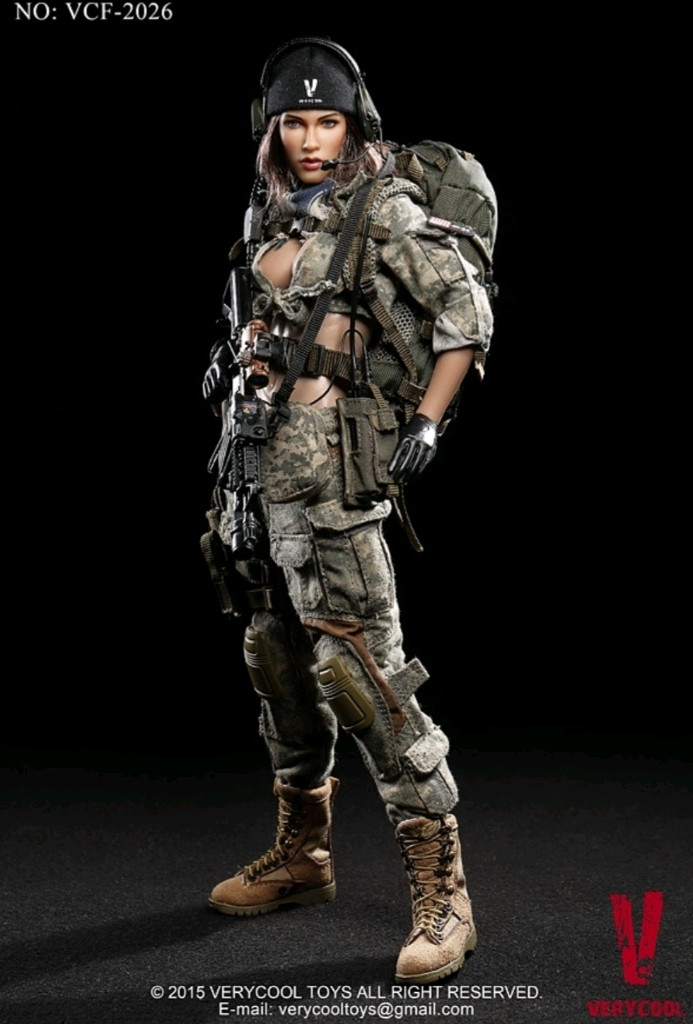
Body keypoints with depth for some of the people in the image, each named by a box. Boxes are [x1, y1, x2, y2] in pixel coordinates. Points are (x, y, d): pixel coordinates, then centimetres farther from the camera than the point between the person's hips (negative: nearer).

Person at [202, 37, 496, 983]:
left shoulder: (384, 210, -5)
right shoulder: (273, 213, 15)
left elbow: (468, 312, -7)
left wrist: (426, 422, -11)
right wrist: (233, 350, 13)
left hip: (329, 474, -8)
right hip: (257, 462, 8)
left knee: (358, 667, -13)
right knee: (277, 656, 15)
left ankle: (441, 890, -4)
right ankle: (301, 855, 31)